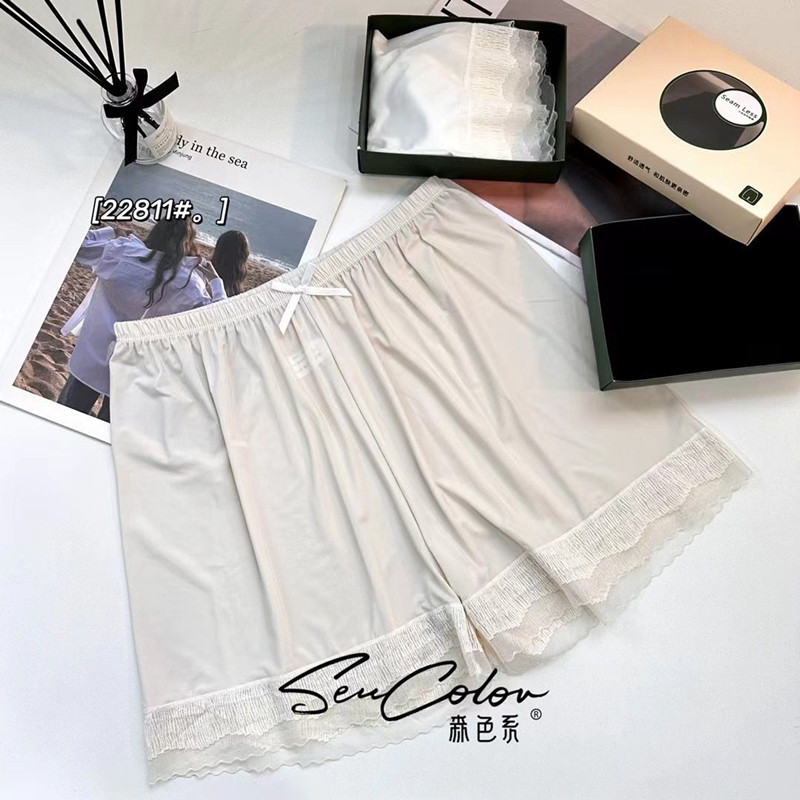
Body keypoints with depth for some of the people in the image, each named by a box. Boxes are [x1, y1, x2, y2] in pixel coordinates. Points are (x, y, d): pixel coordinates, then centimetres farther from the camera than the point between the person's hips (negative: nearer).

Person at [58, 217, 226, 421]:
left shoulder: (119, 250, -9)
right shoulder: (188, 283, -17)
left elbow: (81, 249, 8)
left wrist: (106, 230, 20)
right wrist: (215, 281, -7)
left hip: (91, 359, 2)